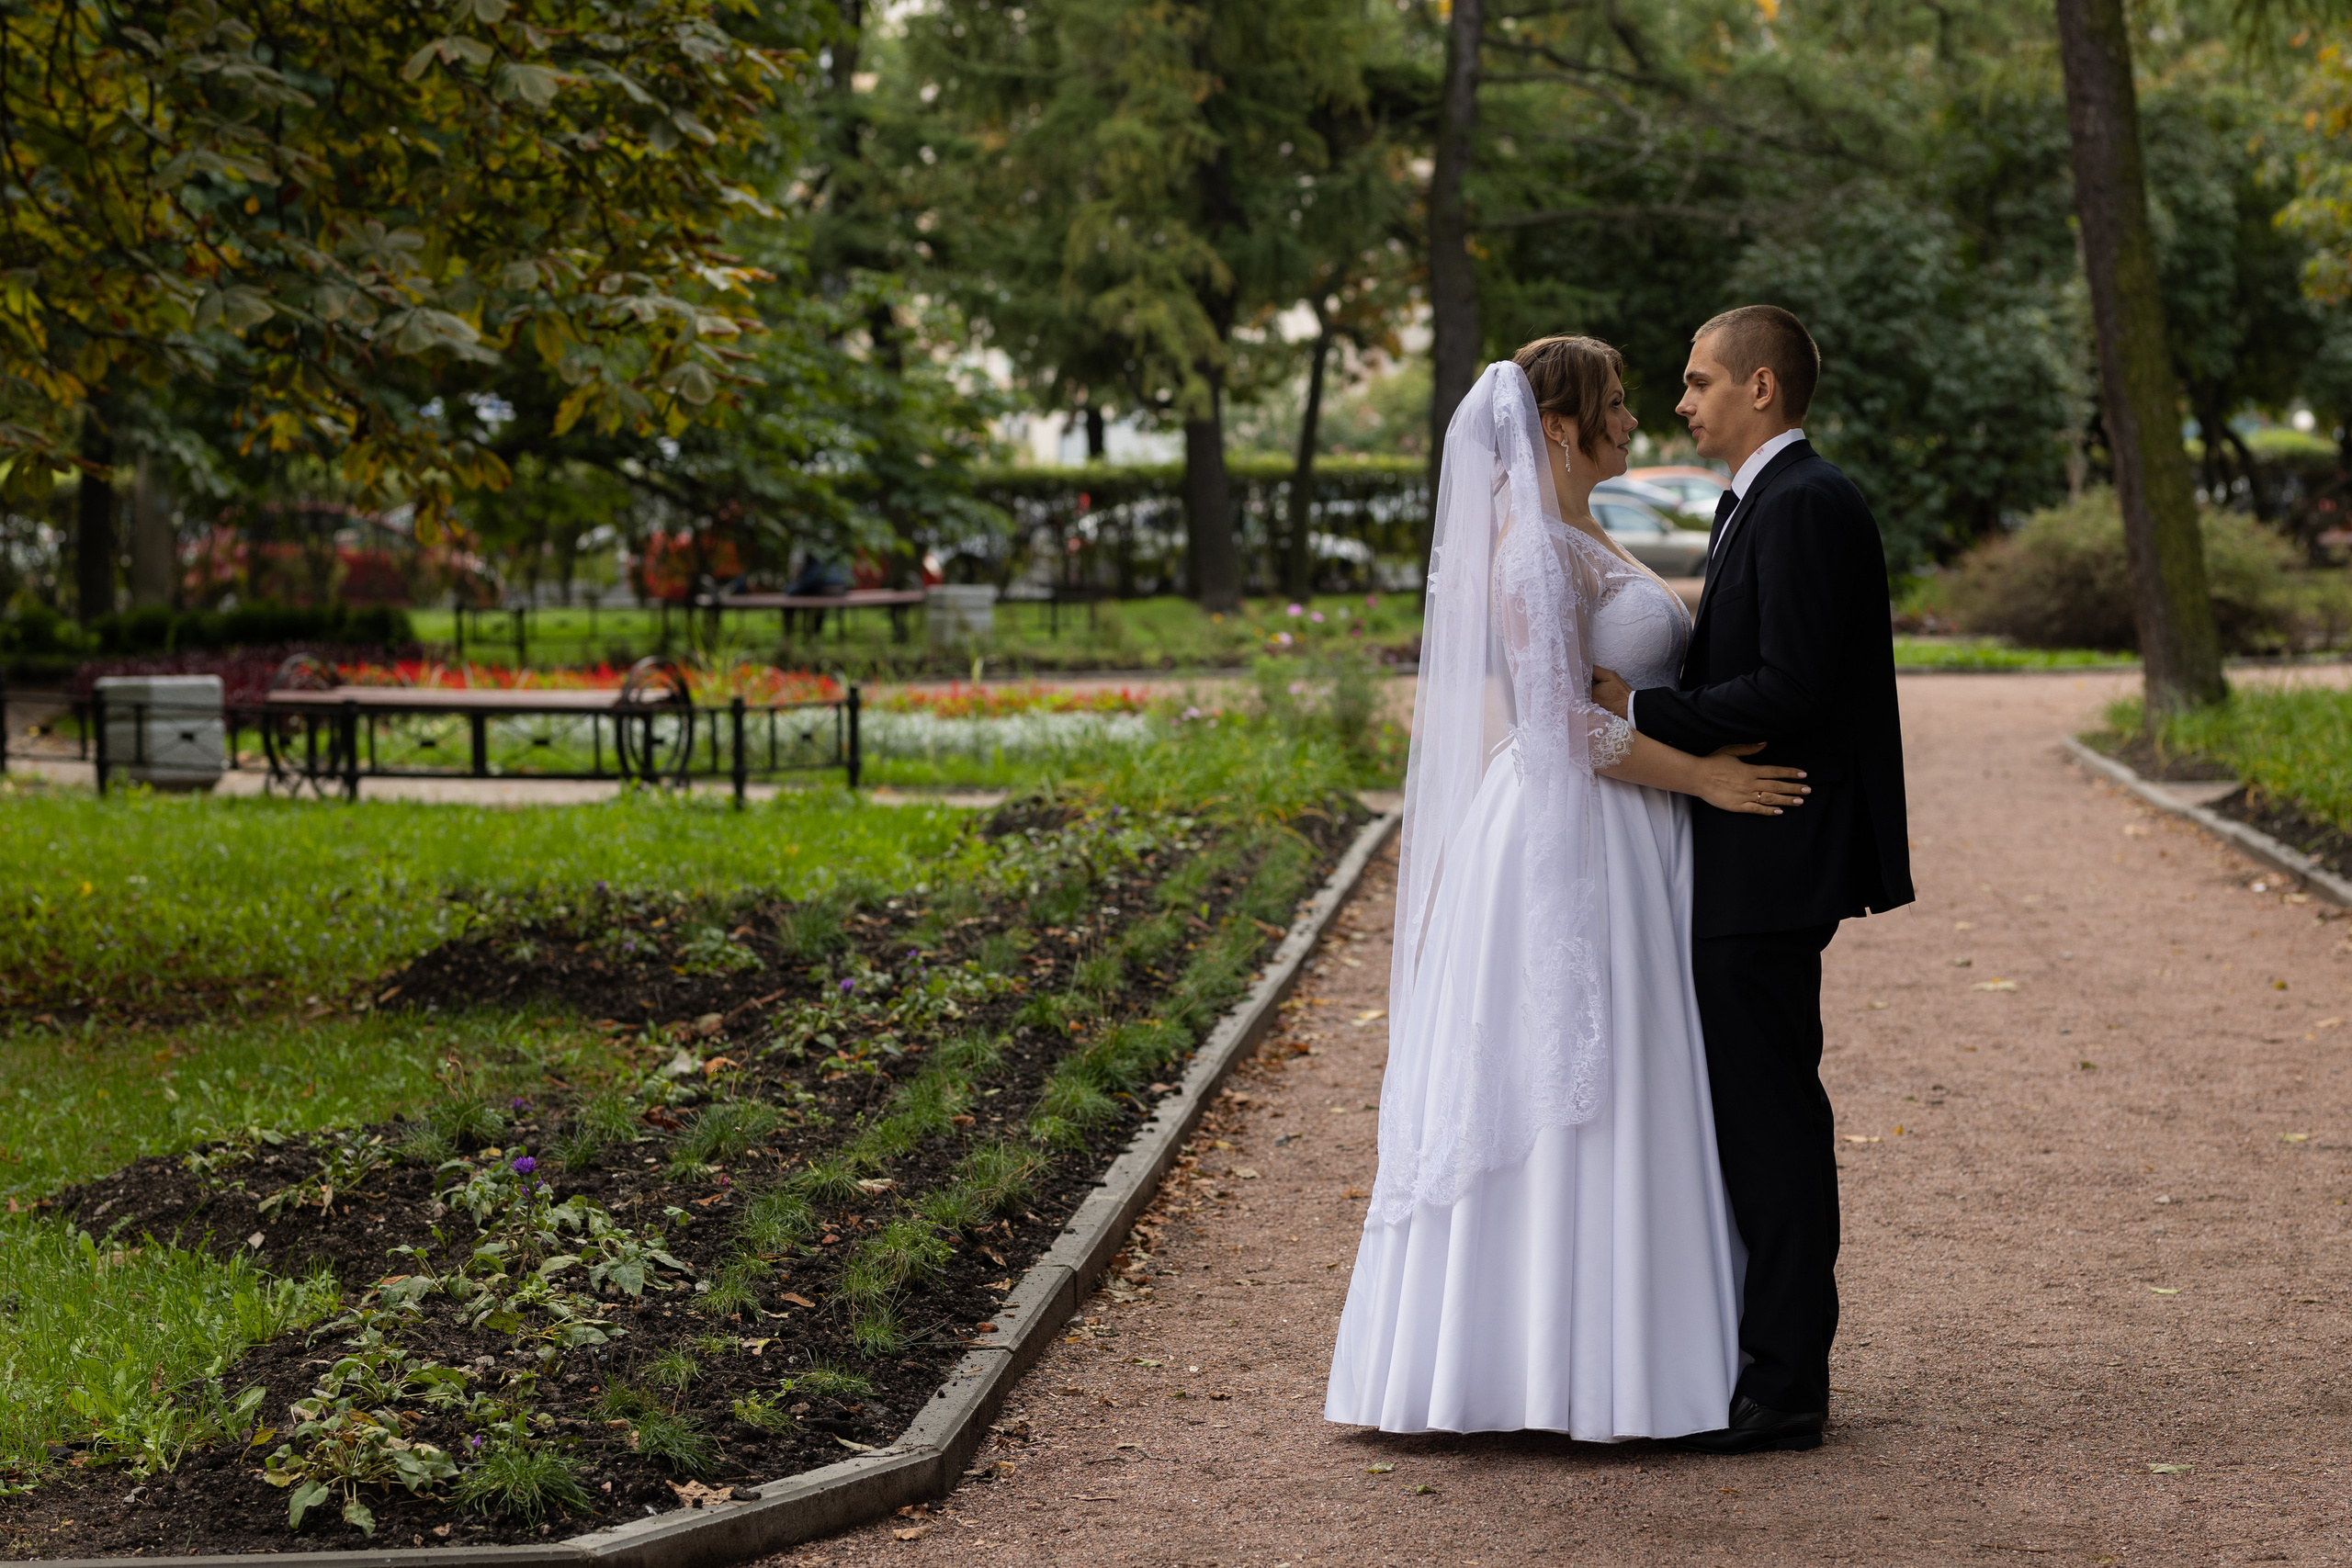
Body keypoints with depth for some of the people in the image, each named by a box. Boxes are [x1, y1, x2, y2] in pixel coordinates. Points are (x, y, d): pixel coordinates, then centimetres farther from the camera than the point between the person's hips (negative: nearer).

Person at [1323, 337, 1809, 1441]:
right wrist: (1704, 778, -17)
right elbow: (1560, 723, -21)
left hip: (1616, 852, 10)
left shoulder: (1581, 544, 16)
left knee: (1590, 1097, 11)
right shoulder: (1534, 549, -16)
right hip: (1570, 844, -10)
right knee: (1568, 1108, -6)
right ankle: (1562, 1368, 0)